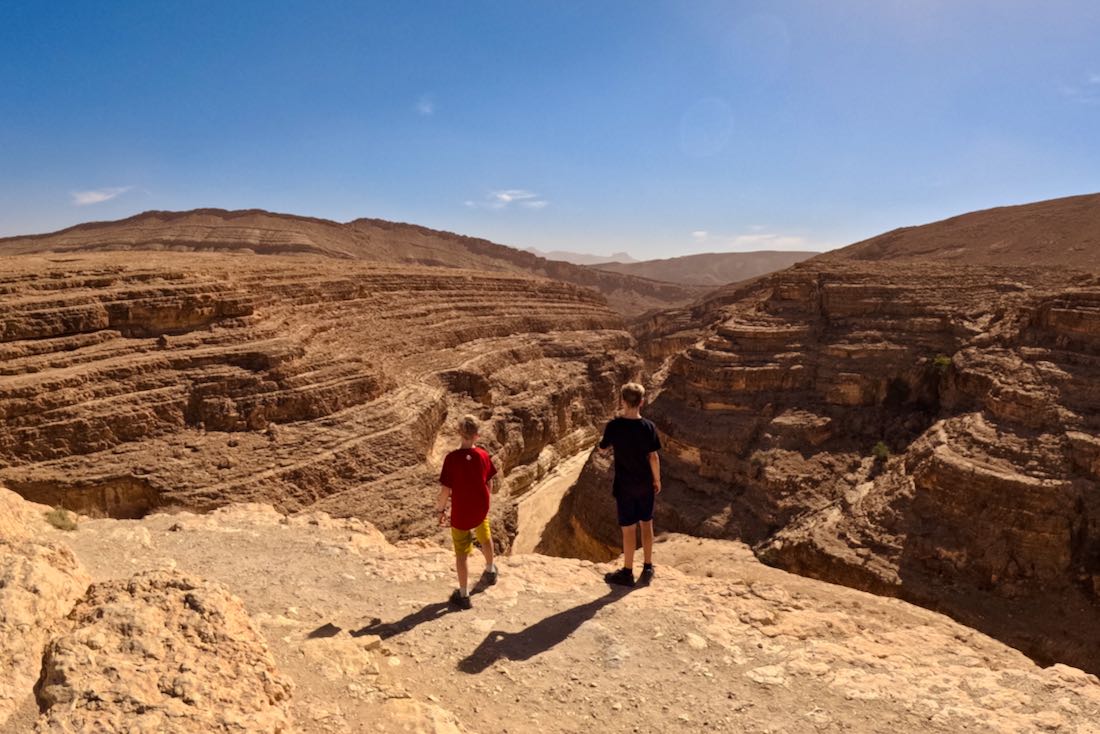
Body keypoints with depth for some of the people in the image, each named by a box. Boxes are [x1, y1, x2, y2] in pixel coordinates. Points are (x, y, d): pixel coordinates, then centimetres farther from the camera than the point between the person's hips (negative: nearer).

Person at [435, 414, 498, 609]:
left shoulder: (452, 458, -22)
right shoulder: (483, 455, -11)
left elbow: (445, 491, -18)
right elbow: (488, 484, 1)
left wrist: (440, 510, -2)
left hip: (460, 513, -4)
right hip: (481, 509, 4)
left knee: (461, 554, 10)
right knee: (485, 538, 31)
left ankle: (463, 595, 20)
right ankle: (490, 571, 53)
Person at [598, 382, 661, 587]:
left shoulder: (614, 426, -14)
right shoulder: (648, 427, -10)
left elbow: (602, 449, 1)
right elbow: (653, 457, -6)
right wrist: (657, 480, 8)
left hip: (624, 486, -2)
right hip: (645, 484, 2)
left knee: (628, 528, 6)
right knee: (646, 524, 16)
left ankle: (627, 572, 16)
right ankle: (647, 568, 26)